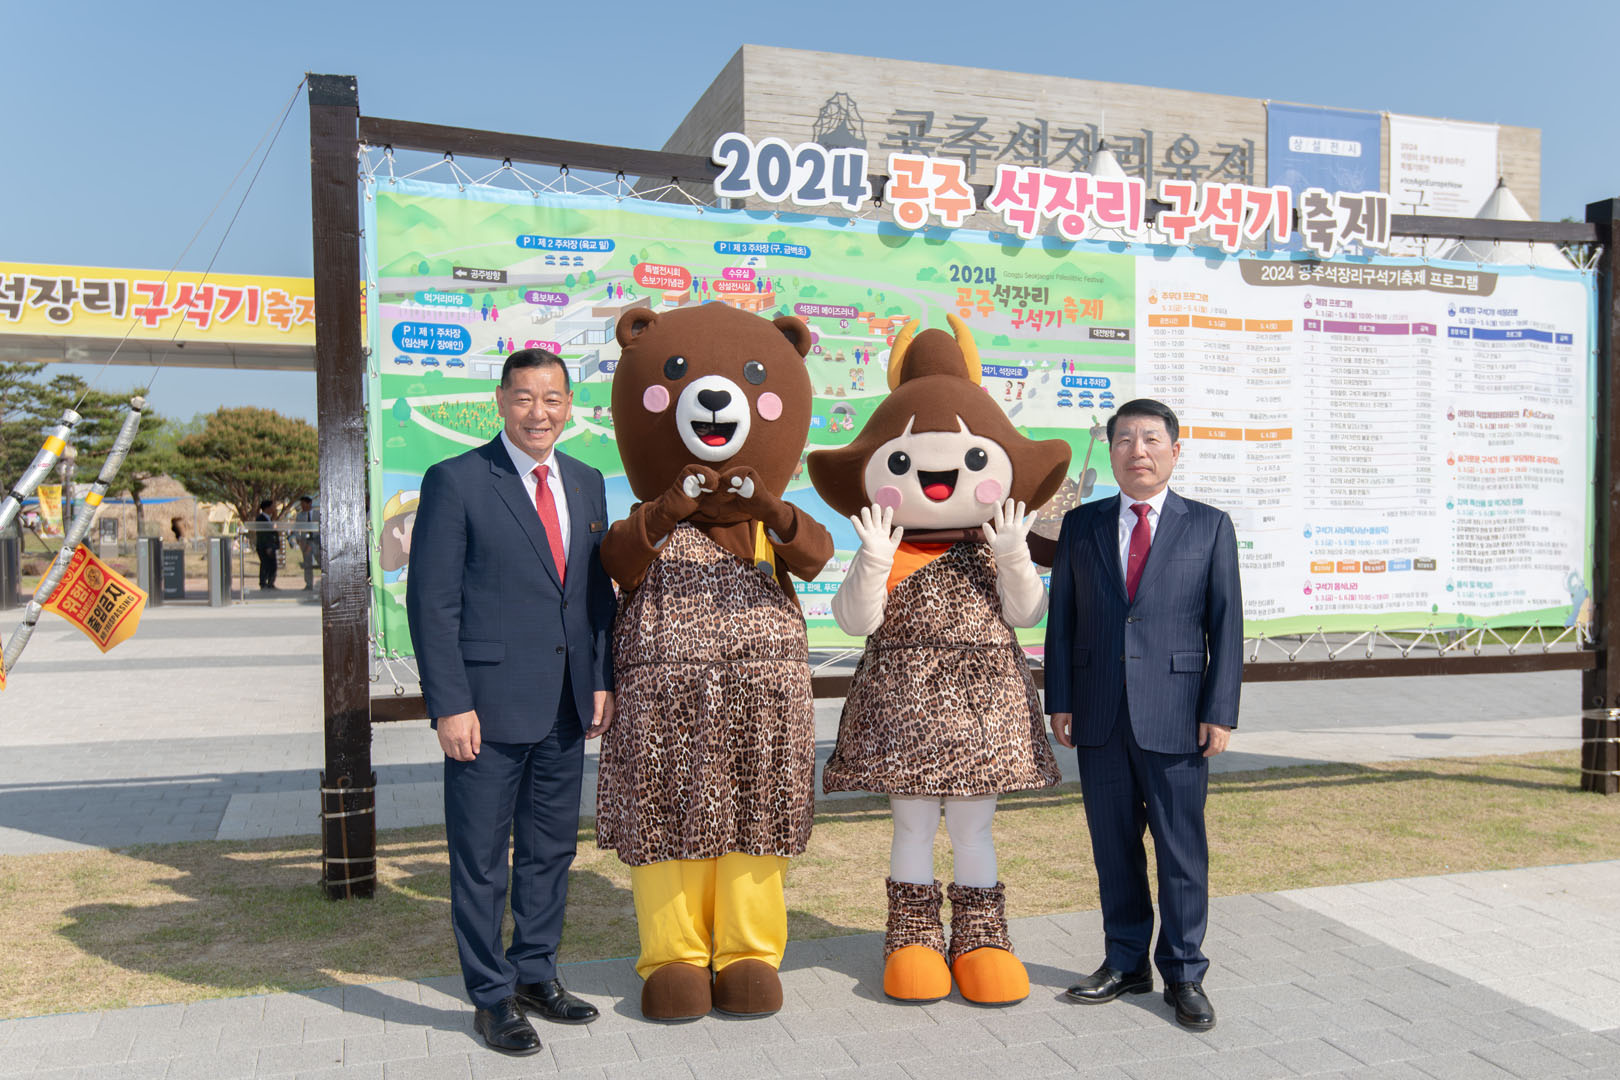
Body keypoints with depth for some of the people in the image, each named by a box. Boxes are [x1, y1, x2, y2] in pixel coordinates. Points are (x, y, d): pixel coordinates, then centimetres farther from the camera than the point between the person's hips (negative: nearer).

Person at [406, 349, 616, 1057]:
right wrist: (449, 705, -14)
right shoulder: (456, 482, -7)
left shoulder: (586, 483, 11)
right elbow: (431, 602, -10)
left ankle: (535, 974, 32)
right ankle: (491, 997, 21)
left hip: (565, 707, 6)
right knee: (480, 859, 6)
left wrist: (602, 680, 7)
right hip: (488, 706, -5)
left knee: (551, 849, 16)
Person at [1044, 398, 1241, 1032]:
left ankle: (1184, 973, 20)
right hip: (1100, 718, 2)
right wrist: (1059, 701, 2)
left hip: (1175, 717, -2)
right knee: (1113, 845, 11)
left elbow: (1226, 623, 0)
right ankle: (1126, 962, 26)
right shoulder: (1081, 525, 8)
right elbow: (1062, 617, 8)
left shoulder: (1209, 526, 3)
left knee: (1181, 848, 4)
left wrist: (1220, 711, -7)